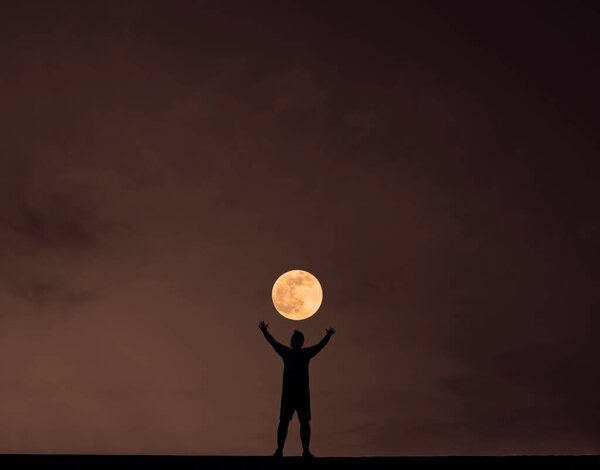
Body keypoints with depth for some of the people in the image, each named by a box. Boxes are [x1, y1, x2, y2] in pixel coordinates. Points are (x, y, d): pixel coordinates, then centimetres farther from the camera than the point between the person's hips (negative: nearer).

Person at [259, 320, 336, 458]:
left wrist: (328, 336, -12)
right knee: (283, 421, 1)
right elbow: (273, 342, 8)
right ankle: (279, 450, 9)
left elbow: (321, 345, 0)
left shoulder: (306, 353, 6)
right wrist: (264, 332, -1)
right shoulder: (286, 352, 9)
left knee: (305, 422, 2)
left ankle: (306, 451, 11)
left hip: (303, 393, -1)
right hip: (287, 393, 1)